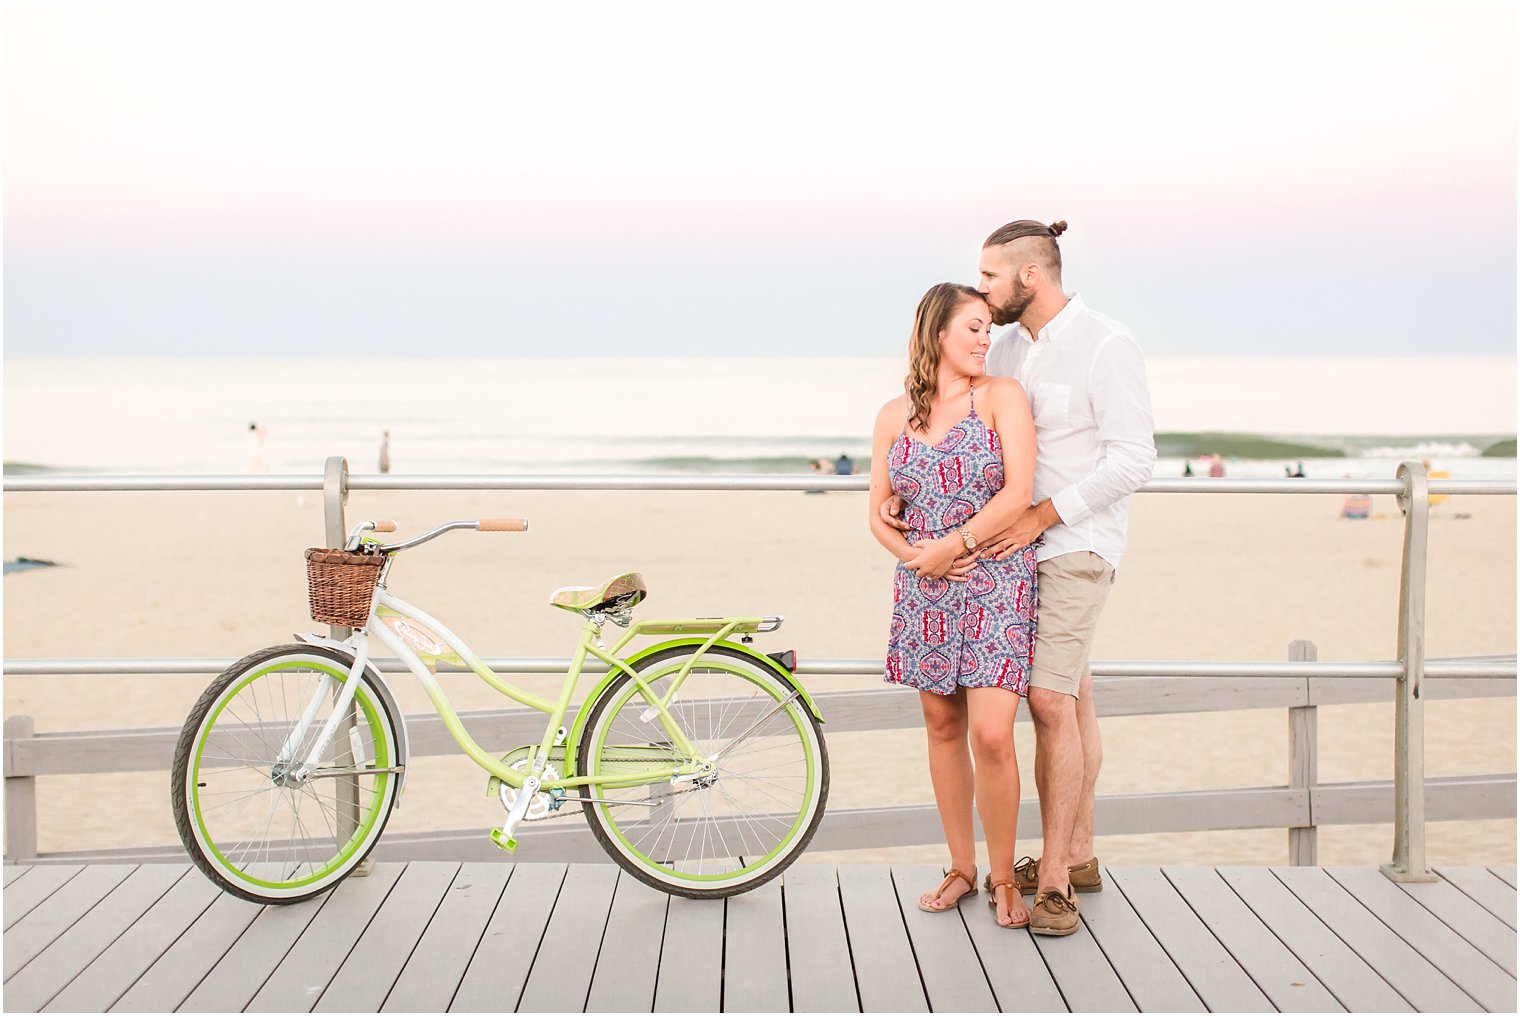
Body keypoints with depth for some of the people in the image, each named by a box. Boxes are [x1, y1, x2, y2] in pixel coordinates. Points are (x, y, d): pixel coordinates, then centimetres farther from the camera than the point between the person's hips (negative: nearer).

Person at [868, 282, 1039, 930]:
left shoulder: (1001, 396, -1)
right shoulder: (894, 416, 9)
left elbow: (1017, 493, -11)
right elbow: (879, 513, 11)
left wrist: (953, 545, -13)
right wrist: (916, 554, -7)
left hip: (997, 580, -4)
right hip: (924, 586, 4)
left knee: (991, 734, -11)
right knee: (942, 725, 10)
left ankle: (1002, 877, 5)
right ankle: (961, 868, 23)